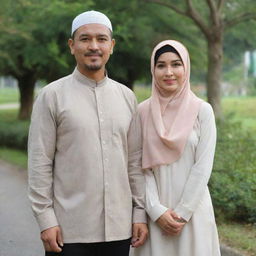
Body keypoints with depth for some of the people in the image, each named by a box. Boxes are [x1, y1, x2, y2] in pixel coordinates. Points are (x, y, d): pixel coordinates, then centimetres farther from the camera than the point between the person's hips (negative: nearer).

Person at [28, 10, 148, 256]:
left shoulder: (126, 96, 9)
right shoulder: (51, 96, -2)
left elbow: (135, 161, 11)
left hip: (118, 227, 3)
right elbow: (39, 163, -4)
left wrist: (140, 213, 6)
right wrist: (45, 220, -9)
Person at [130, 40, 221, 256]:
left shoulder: (202, 111, -3)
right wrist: (157, 211, -10)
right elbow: (142, 167, -1)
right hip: (155, 211, 1)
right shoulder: (143, 112, 1)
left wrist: (182, 213, -10)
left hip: (193, 209, -1)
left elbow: (203, 167, -6)